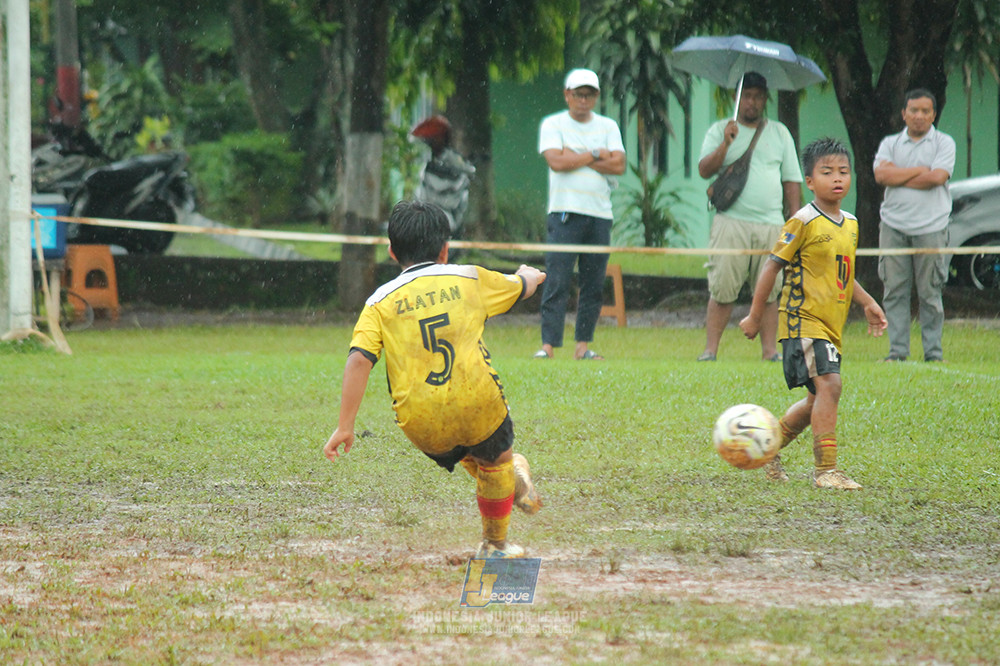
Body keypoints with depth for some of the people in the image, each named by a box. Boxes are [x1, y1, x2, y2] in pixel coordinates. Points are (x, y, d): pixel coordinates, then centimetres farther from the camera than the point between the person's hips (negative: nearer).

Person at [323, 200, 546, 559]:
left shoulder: (381, 301, 7)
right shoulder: (470, 278, 12)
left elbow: (359, 360, -6)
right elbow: (520, 286, 33)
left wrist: (344, 426, -4)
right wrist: (530, 275, 58)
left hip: (421, 425, 0)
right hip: (477, 404, 0)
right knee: (496, 459, 29)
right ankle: (495, 544, 42)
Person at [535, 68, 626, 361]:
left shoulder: (608, 127, 15)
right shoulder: (552, 124, 6)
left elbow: (618, 165, 0)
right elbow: (556, 161, -11)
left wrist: (576, 157, -6)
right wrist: (596, 155, -3)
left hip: (600, 214, 3)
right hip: (565, 212, -3)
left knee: (594, 284, 2)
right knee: (556, 282, -10)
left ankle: (583, 345, 7)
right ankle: (548, 345, -11)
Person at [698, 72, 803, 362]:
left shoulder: (780, 133, 16)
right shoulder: (720, 130, 11)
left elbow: (792, 180, 16)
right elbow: (704, 170, 0)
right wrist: (725, 144, -15)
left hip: (771, 226, 2)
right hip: (731, 222, -2)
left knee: (769, 291, -1)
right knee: (722, 290, -6)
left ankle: (770, 349, 3)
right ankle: (710, 349, -3)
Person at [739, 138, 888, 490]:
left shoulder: (850, 224, 12)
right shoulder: (804, 222, -11)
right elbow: (773, 265, -7)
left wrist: (867, 302, 17)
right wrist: (755, 315, -4)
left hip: (831, 326, 8)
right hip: (802, 319, -8)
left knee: (818, 400, 14)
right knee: (828, 385, -21)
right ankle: (825, 470, -19)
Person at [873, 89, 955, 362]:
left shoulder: (944, 143, 6)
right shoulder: (890, 143, 13)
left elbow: (937, 178, -10)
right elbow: (881, 174, -5)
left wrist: (898, 177, -3)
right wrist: (920, 170, -5)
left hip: (930, 228, -2)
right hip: (894, 226, 2)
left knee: (930, 293, -1)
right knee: (895, 291, 0)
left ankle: (934, 353, 4)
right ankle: (897, 352, 4)